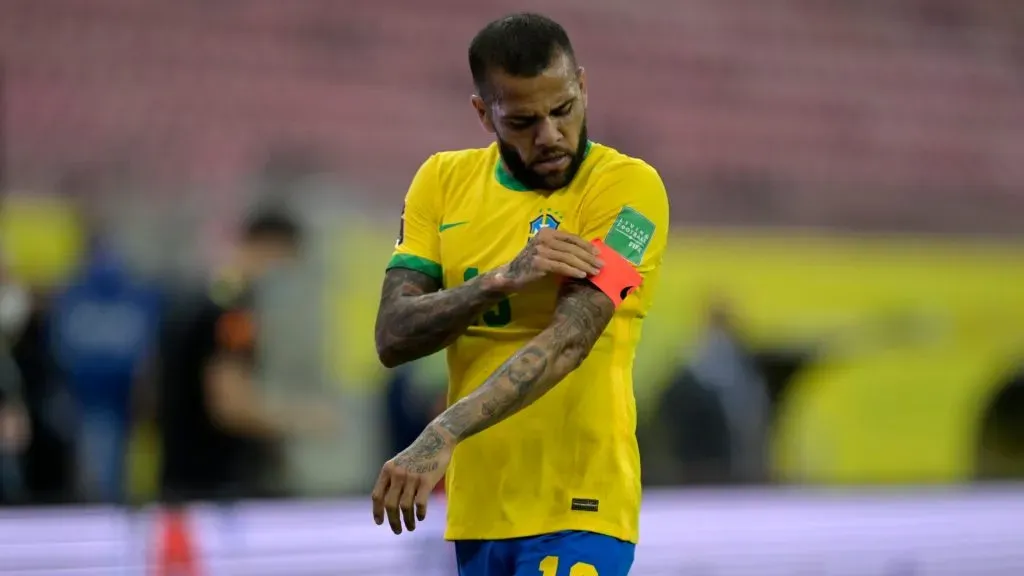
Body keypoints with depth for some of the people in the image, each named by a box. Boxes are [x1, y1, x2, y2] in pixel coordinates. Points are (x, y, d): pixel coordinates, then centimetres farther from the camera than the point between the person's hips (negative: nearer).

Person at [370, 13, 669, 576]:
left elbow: (570, 338, -23)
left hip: (576, 511, -5)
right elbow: (393, 337, -2)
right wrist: (501, 279, -20)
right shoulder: (443, 180, 7)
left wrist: (443, 436, -35)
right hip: (475, 507, 5)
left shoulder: (628, 187, -9)